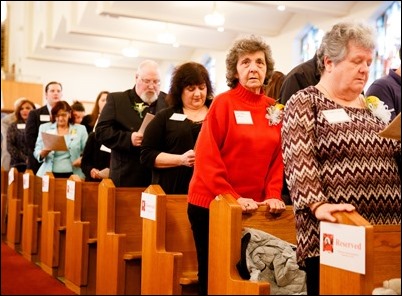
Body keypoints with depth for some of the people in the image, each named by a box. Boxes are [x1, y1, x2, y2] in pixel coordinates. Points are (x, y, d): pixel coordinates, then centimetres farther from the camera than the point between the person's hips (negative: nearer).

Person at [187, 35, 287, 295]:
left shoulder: (273, 109, 7)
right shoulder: (223, 103, -8)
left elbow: (277, 157, 7)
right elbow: (206, 157, -13)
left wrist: (273, 195, -6)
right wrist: (232, 197, -18)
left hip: (253, 208, 4)